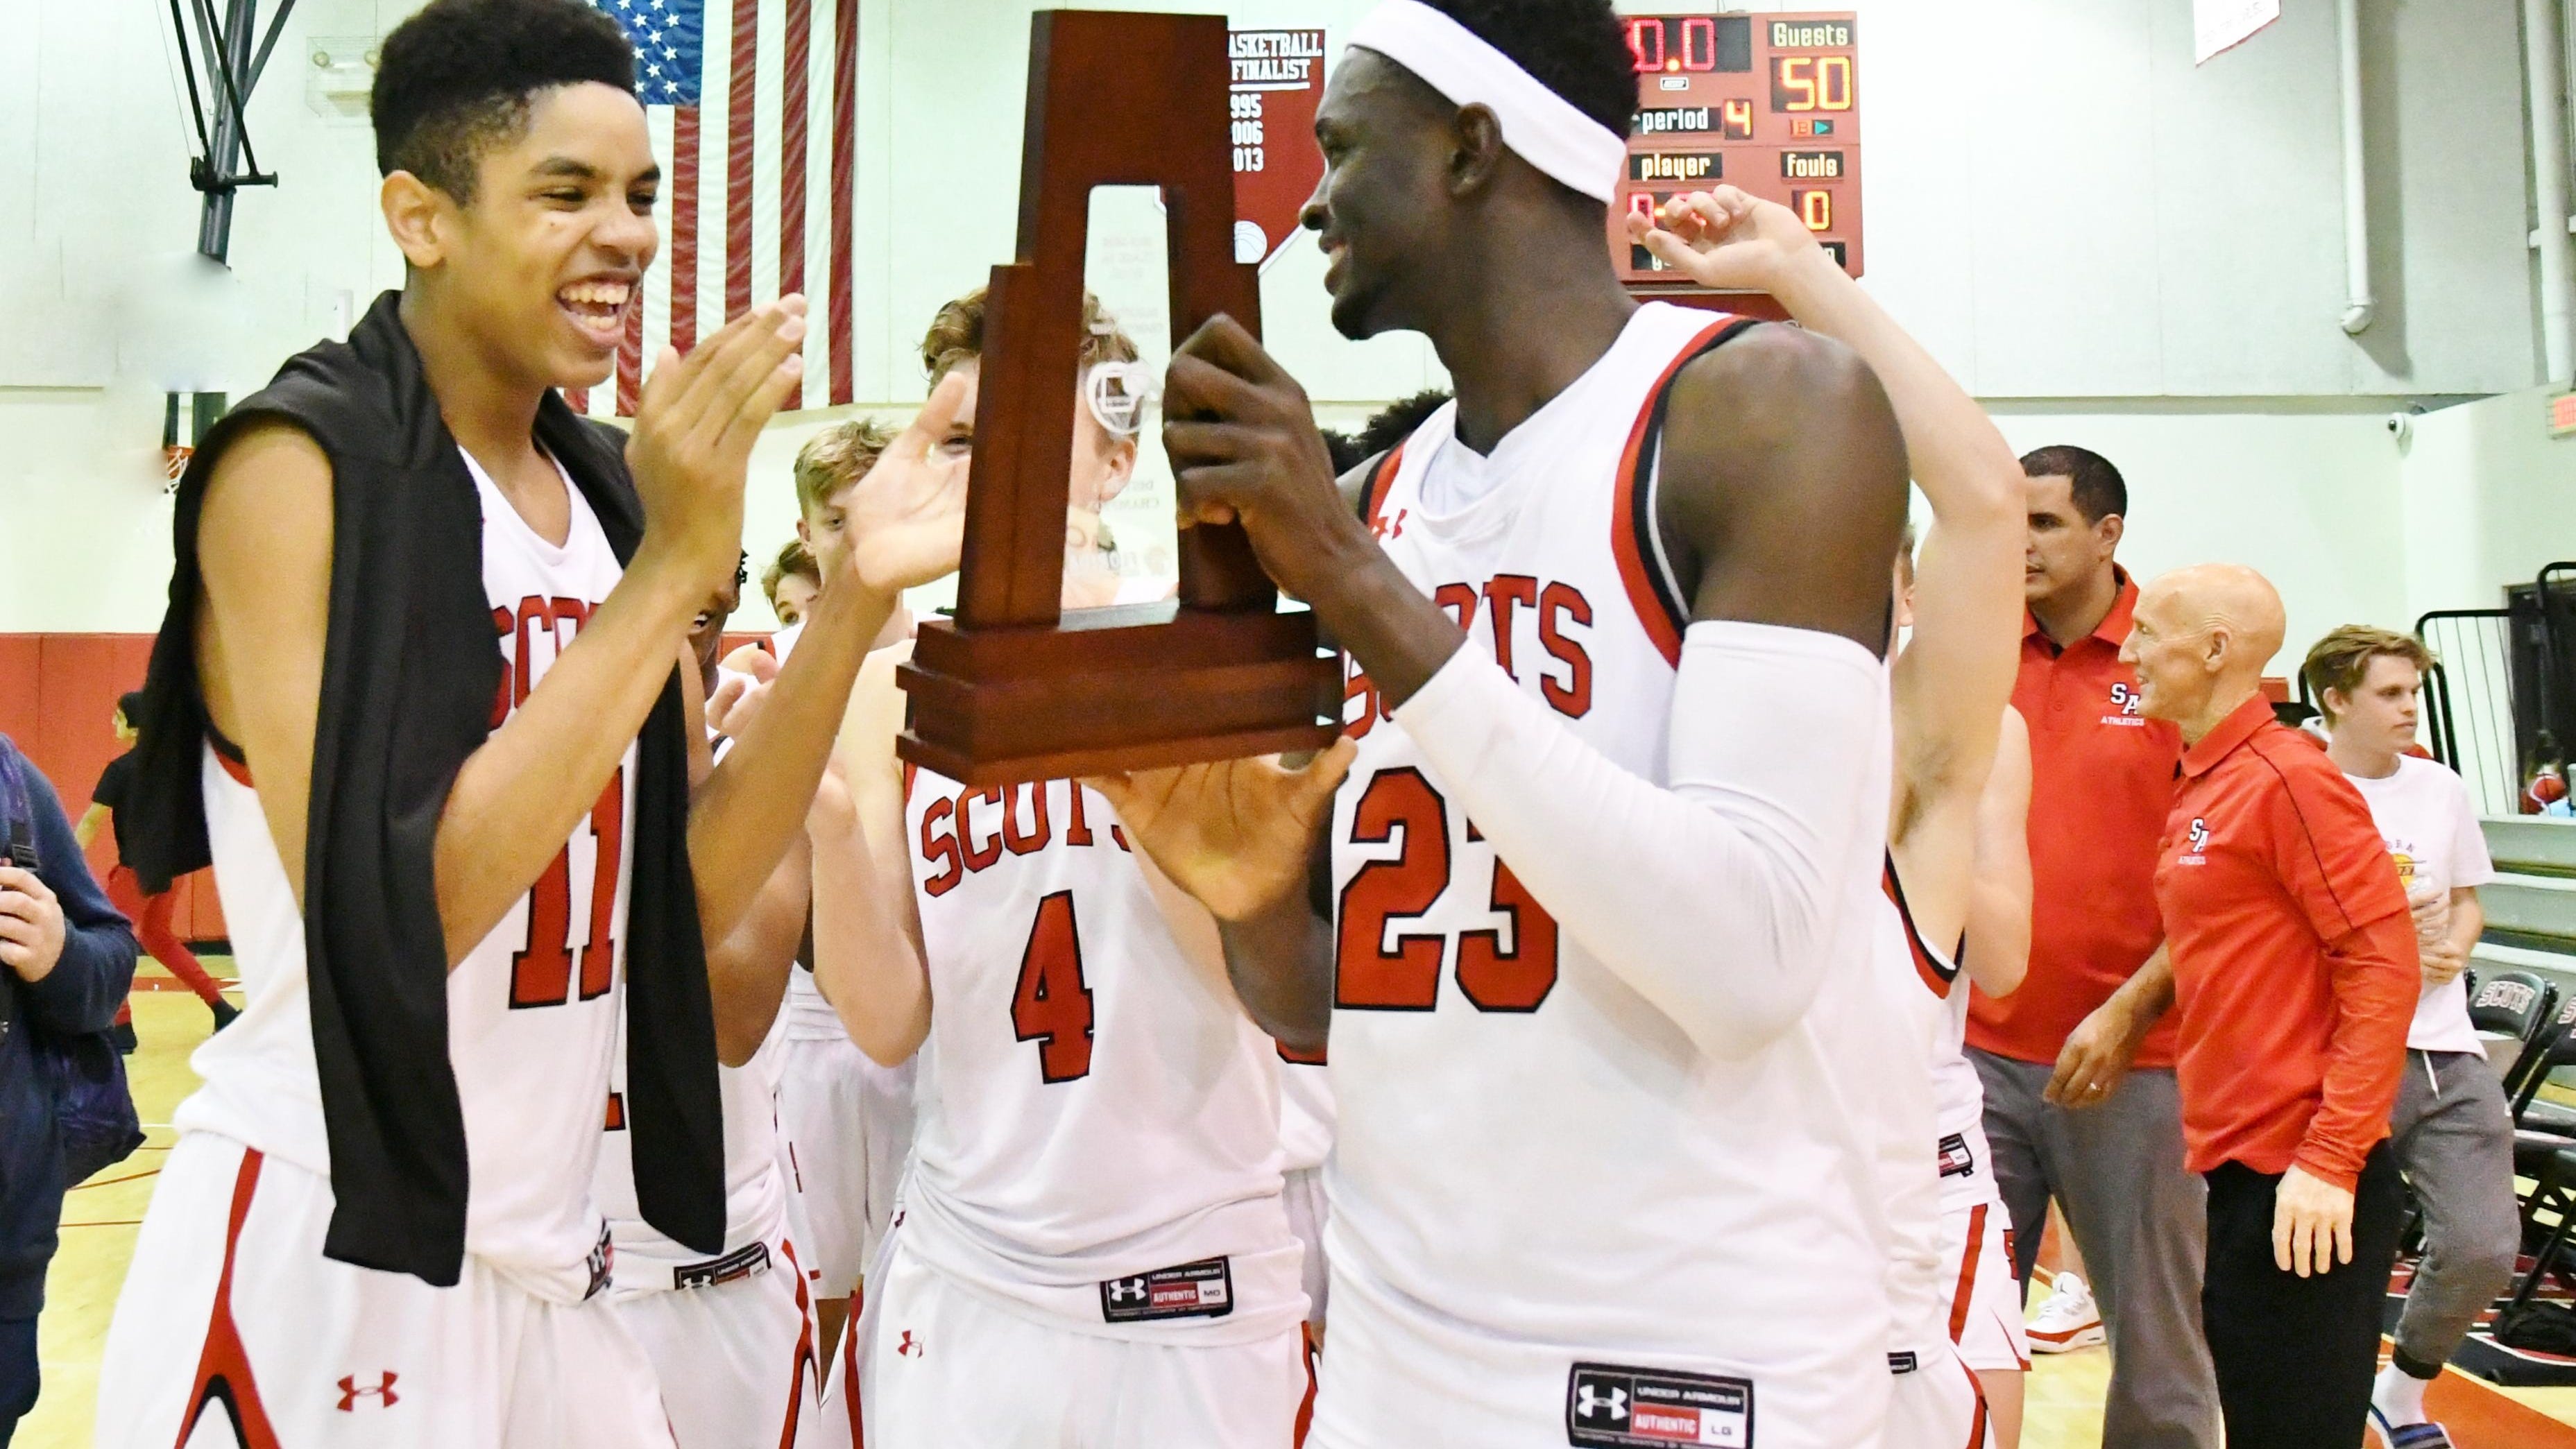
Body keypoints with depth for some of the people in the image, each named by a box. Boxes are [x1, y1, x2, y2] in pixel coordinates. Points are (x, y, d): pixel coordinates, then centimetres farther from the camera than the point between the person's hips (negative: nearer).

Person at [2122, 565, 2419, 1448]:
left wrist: (2331, 1160, -20)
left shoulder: (2289, 778, -13)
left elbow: (2383, 964, -17)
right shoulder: (2200, 788, 12)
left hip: (2302, 1186, -9)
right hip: (2238, 1171, 9)